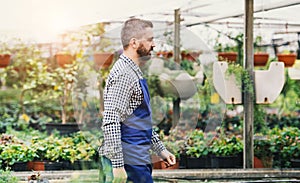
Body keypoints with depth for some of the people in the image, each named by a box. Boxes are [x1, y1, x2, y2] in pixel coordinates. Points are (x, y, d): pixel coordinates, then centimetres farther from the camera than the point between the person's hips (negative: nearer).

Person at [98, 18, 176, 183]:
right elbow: (111, 122, -22)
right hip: (127, 163, -10)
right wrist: (117, 165, -25)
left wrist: (161, 149, 25)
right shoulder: (122, 74, -15)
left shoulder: (134, 72, 18)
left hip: (138, 160, 10)